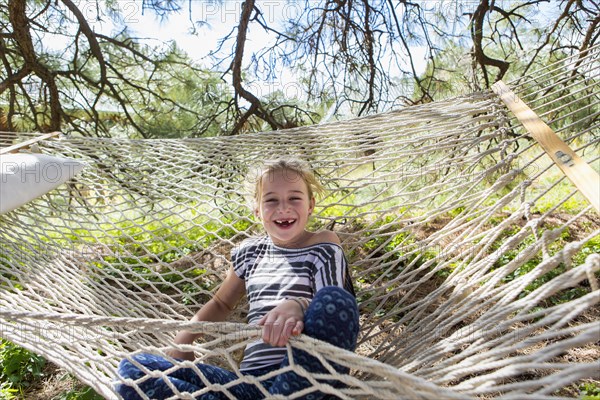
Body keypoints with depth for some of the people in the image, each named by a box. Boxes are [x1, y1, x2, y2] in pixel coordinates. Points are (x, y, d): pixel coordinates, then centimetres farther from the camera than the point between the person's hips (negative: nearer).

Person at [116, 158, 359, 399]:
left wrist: (298, 305, -33)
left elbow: (333, 307, -11)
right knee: (132, 368, -8)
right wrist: (184, 339, 11)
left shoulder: (323, 247, 2)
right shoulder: (250, 252, 14)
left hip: (304, 379, -3)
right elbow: (221, 303, 28)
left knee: (334, 298, -32)